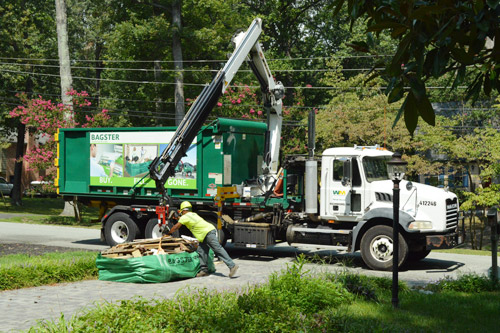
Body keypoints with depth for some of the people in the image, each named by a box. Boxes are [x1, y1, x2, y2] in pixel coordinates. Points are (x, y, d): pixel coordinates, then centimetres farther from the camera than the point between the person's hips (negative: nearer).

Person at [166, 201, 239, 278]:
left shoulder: (184, 217, 2)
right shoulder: (194, 214, 25)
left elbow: (175, 227, 5)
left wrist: (167, 234, 20)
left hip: (208, 233, -9)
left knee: (218, 250, -13)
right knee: (201, 251, 8)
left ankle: (232, 266, -18)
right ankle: (204, 270, 7)